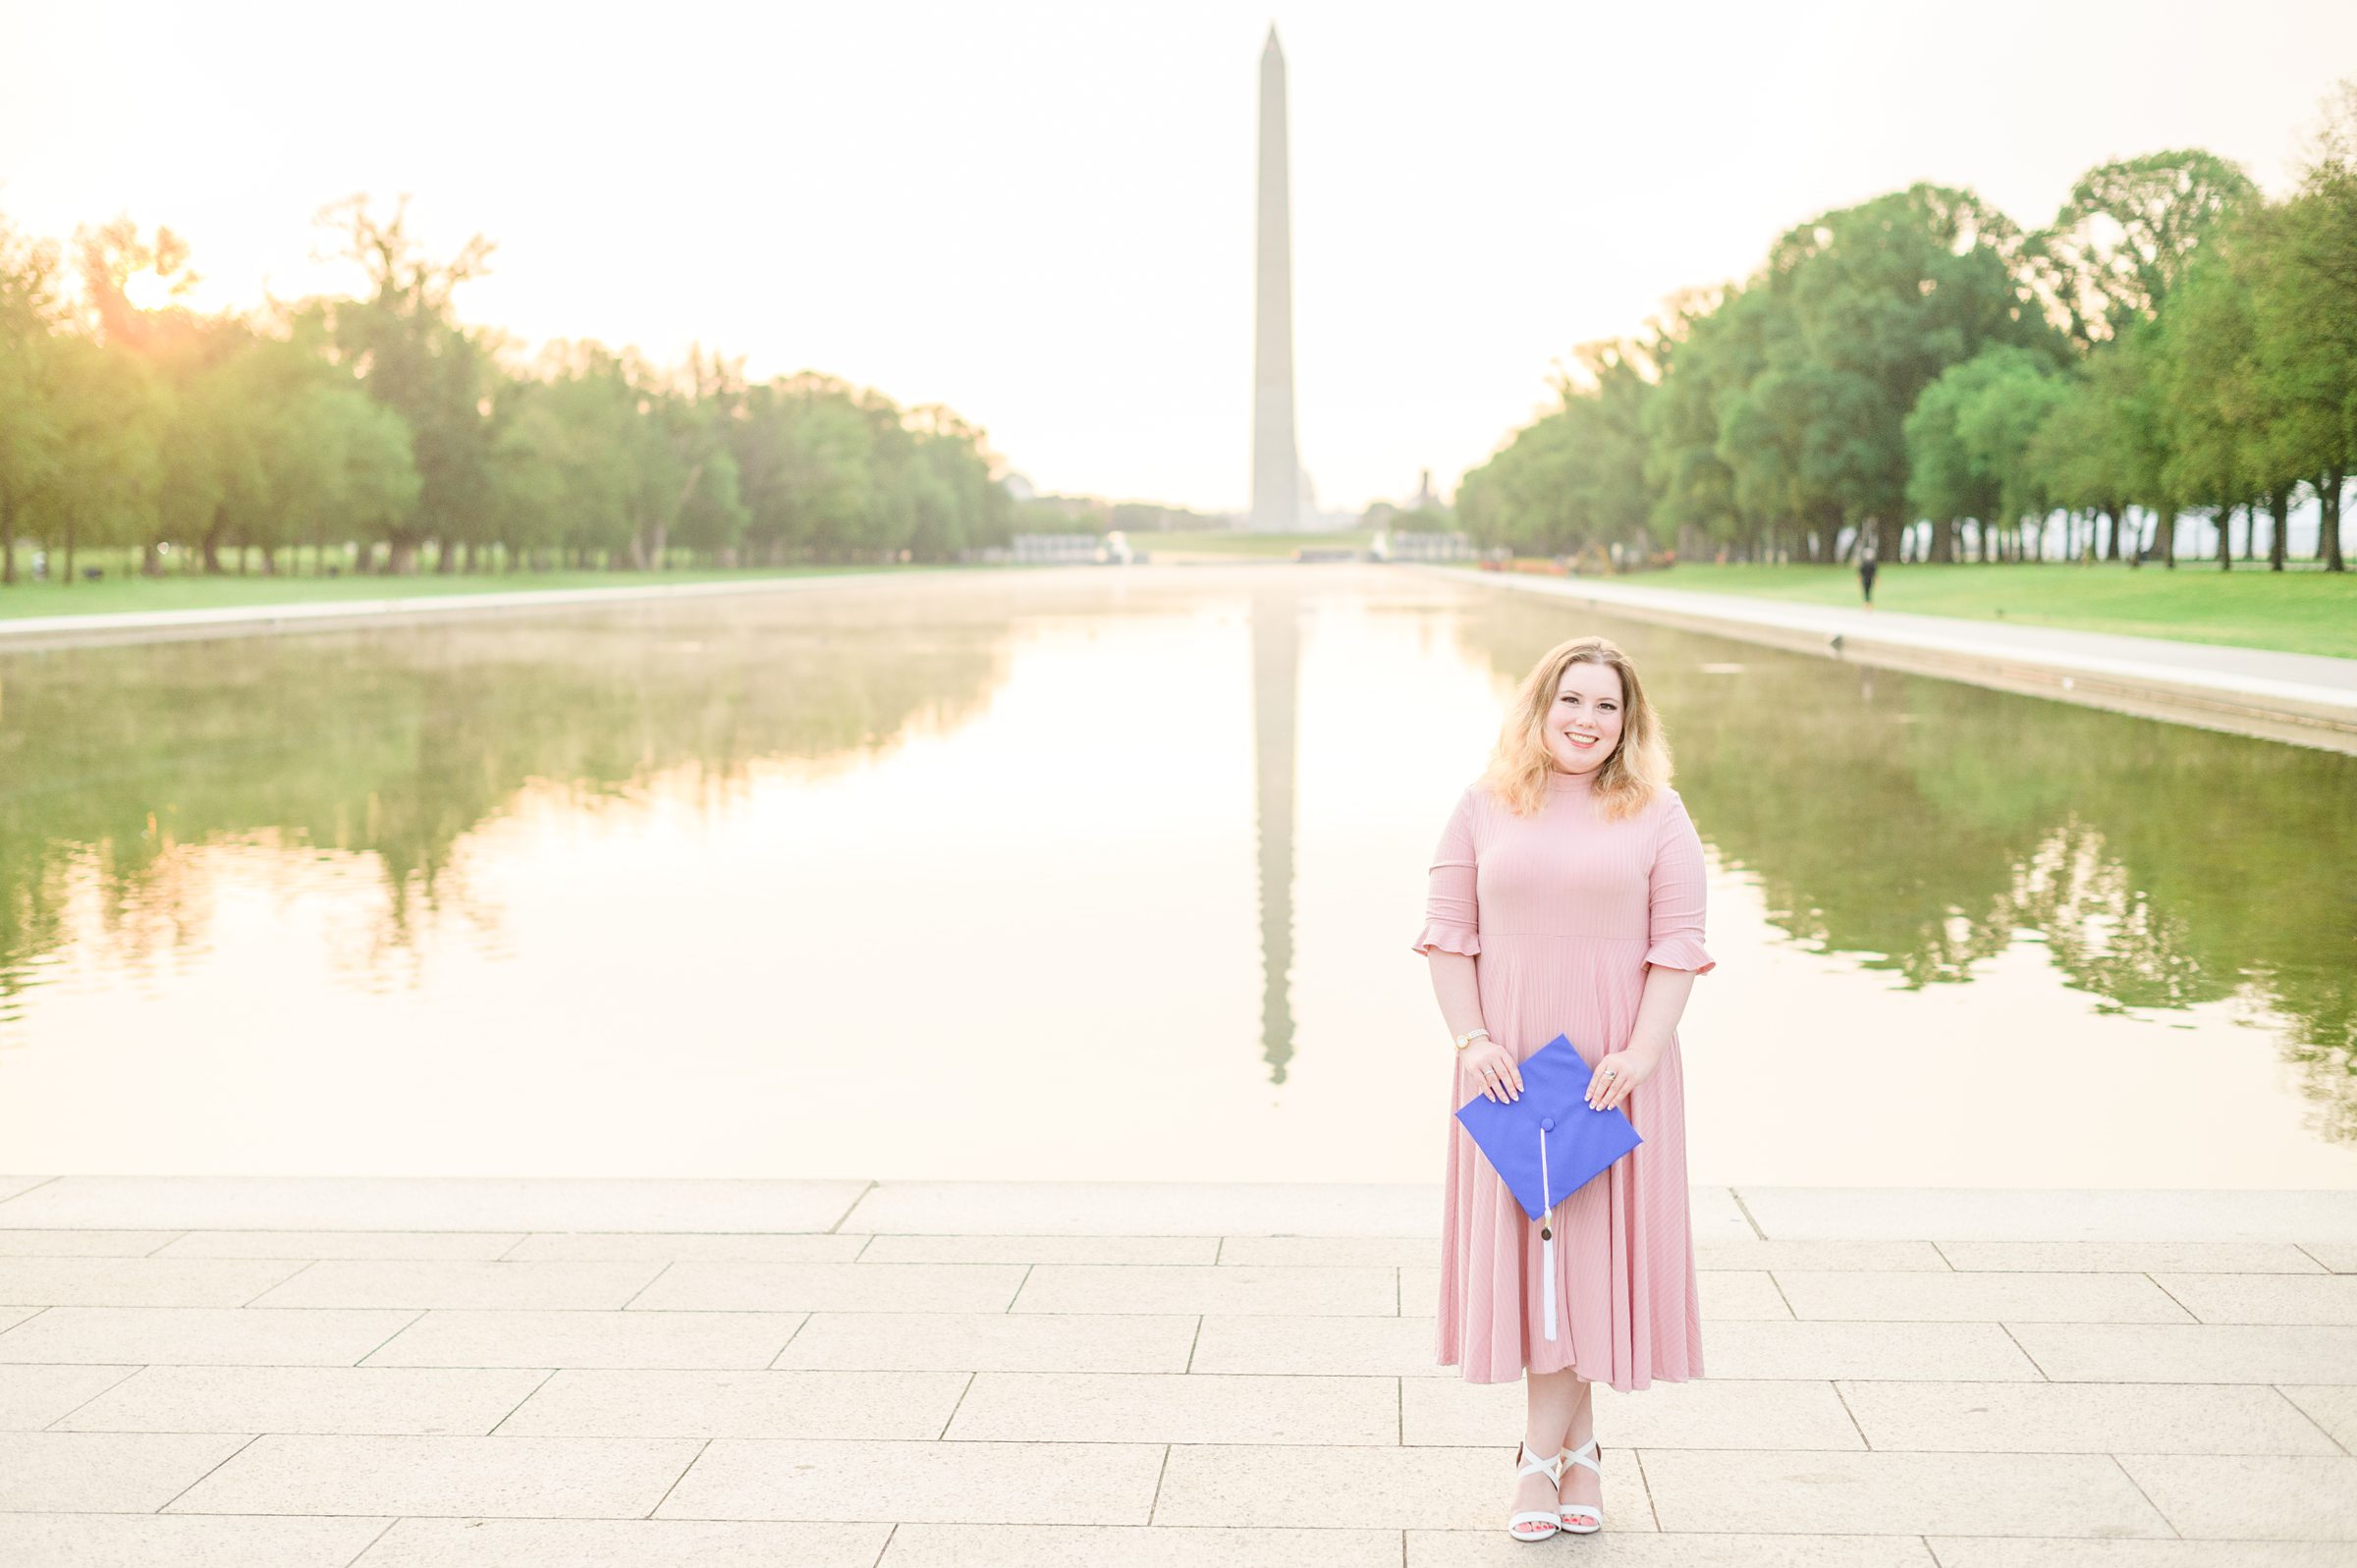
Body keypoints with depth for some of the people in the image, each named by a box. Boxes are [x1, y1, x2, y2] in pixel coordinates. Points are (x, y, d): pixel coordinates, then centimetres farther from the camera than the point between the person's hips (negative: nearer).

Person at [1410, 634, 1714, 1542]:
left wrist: (1640, 1052, -13)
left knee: (1593, 1237, 2)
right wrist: (1471, 1041, -8)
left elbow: (1678, 944, -2)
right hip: (1509, 1063, 1)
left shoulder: (1657, 816, 2)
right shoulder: (1484, 809, 4)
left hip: (1614, 1065, -1)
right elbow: (1447, 933, 3)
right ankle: (1576, 1445, 15)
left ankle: (1542, 1452, 13)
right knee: (1525, 1238, 3)